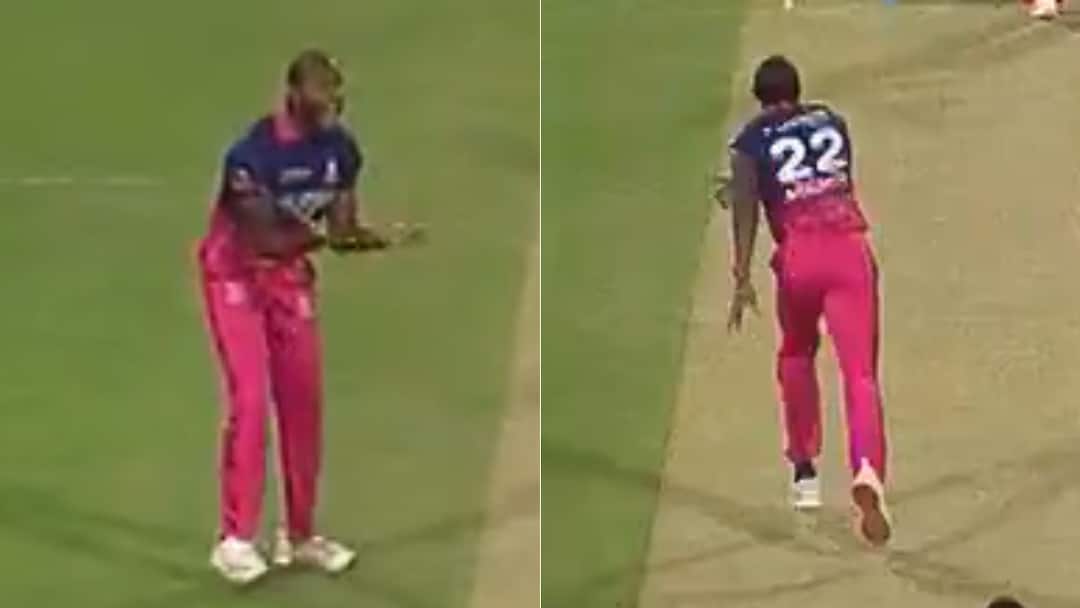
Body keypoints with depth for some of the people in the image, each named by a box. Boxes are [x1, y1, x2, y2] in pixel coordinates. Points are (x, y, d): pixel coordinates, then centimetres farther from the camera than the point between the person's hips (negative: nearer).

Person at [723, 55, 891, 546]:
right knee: (860, 372, -8)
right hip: (850, 250, 1)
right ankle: (868, 474, -31)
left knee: (796, 355, 27)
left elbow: (745, 209, -3)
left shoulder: (752, 141, 9)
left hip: (799, 256, -1)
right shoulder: (832, 121, 20)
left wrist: (742, 280, -5)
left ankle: (805, 472, 30)